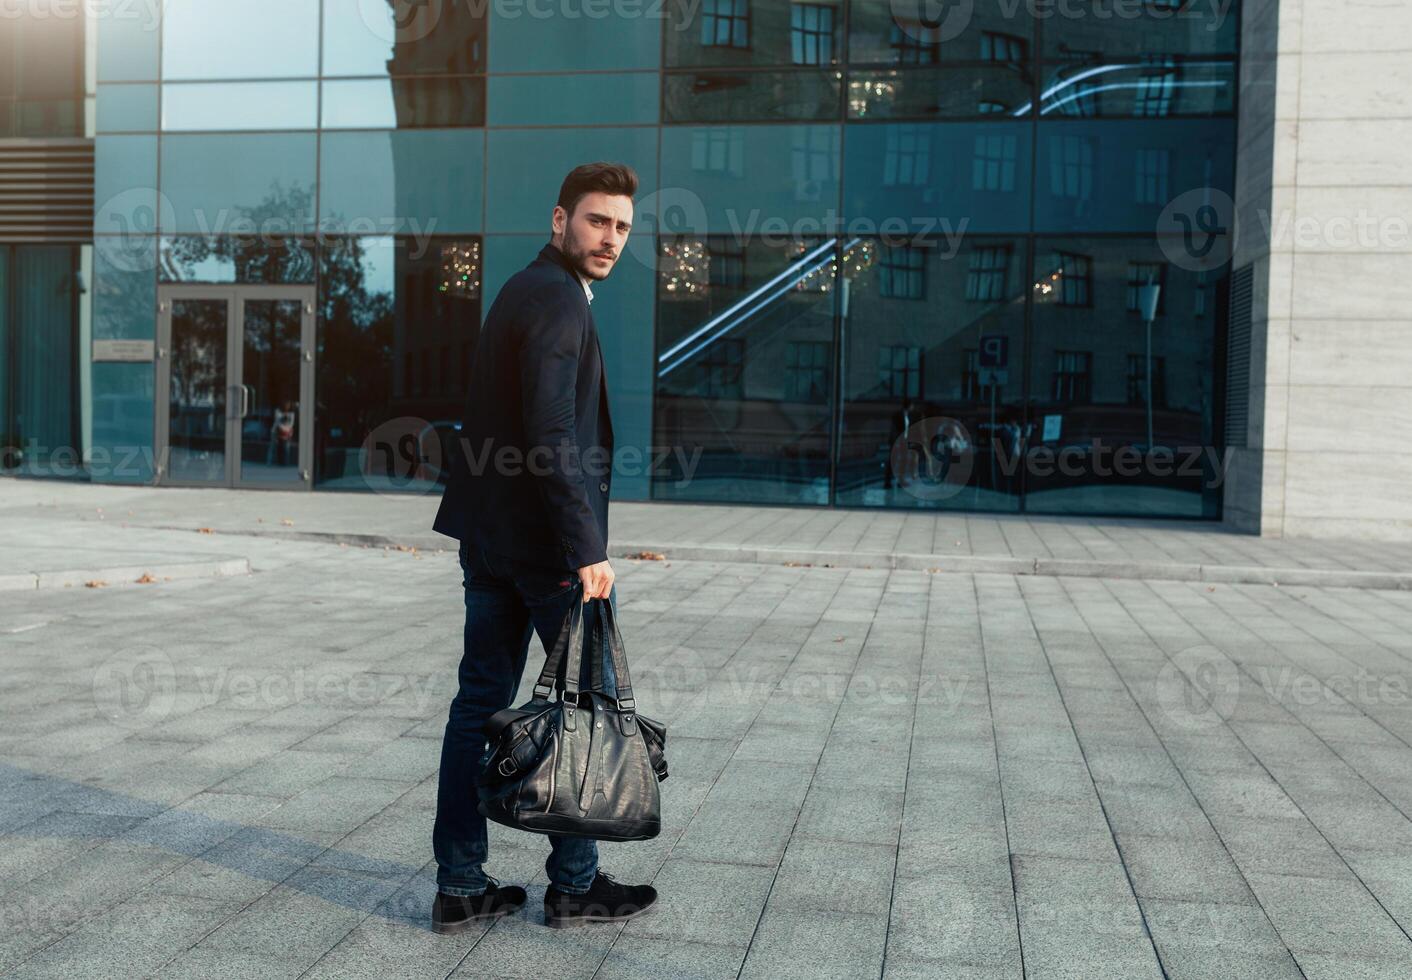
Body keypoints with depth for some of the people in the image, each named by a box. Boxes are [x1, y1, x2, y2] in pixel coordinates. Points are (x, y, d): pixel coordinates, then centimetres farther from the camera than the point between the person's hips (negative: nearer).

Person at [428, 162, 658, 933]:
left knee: (481, 701, 10)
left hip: (489, 536, 9)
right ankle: (574, 884, 16)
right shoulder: (558, 298, -14)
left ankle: (460, 885, 17)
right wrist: (586, 549, -23)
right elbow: (550, 434, -23)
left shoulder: (520, 291, 16)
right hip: (548, 542, -9)